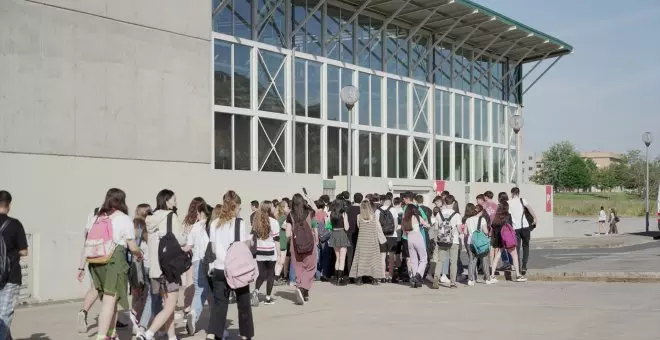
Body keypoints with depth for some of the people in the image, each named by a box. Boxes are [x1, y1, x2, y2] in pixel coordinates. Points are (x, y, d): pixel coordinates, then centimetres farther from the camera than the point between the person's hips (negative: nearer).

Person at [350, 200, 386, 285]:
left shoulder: (359, 217, -4)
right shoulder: (374, 216, -5)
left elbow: (358, 227, 5)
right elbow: (378, 228, 0)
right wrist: (382, 239, 9)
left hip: (362, 240, 0)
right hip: (372, 240, 0)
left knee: (361, 258, 6)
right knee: (373, 258, 6)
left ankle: (358, 278, 3)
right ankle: (374, 278, 5)